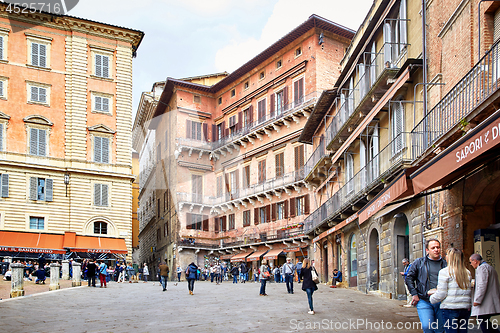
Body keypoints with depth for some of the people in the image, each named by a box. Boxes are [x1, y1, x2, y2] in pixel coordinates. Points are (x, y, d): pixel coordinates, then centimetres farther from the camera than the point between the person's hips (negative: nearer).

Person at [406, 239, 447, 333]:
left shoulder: (445, 264, 8)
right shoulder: (419, 262, 4)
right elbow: (409, 278, 6)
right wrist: (414, 294, -3)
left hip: (441, 302, 2)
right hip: (424, 301, -2)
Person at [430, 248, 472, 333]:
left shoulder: (444, 272, -9)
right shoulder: (467, 273, 9)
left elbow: (441, 294, -10)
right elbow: (469, 292, 17)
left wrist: (432, 298, 10)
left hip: (450, 309, -5)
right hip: (465, 308, 5)